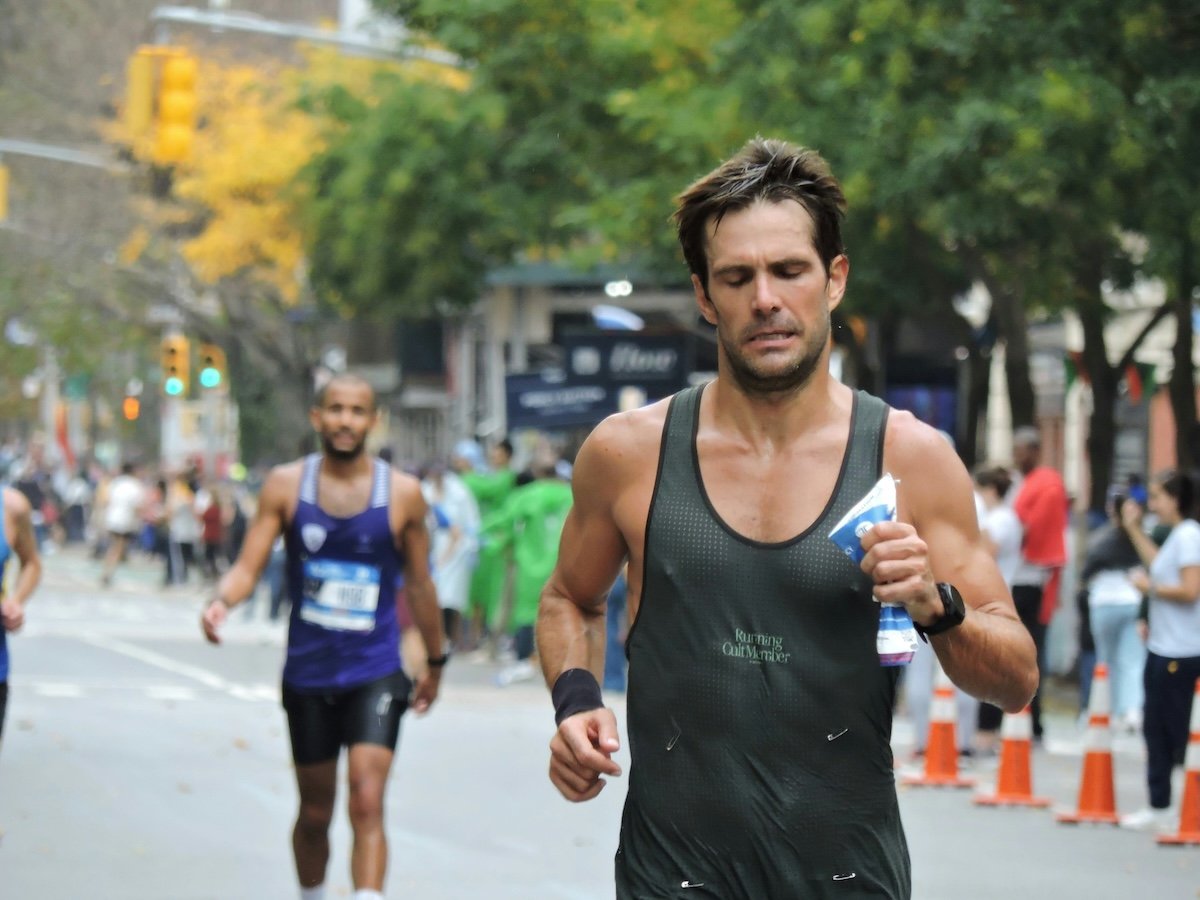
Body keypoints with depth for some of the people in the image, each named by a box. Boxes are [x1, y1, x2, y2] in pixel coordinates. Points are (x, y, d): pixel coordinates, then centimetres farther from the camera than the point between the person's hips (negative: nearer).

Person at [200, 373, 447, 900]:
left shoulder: (402, 494, -2)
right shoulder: (286, 486, -1)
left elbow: (419, 585, 9)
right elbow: (248, 567, -4)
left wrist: (434, 661, 17)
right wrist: (222, 601, -27)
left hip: (375, 673, -2)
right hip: (307, 674, 2)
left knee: (367, 804, -17)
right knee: (315, 814, 14)